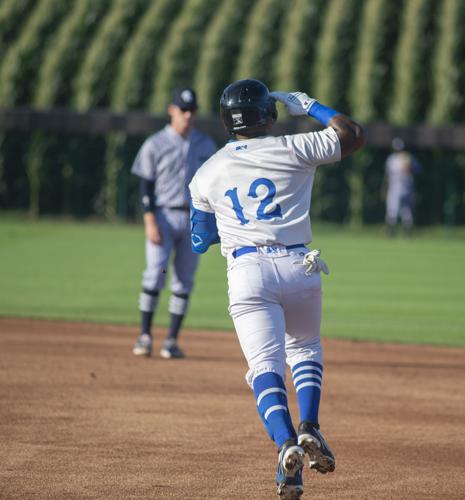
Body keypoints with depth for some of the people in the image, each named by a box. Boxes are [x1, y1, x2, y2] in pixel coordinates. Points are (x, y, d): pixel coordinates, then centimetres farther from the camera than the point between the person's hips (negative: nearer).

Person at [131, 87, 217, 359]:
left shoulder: (206, 145, 9)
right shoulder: (155, 145, -1)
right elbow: (146, 187, -3)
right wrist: (150, 222, -13)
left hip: (194, 219, 3)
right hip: (164, 216, -3)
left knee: (184, 280, 2)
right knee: (155, 274, -13)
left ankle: (173, 340, 6)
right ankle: (145, 336, -6)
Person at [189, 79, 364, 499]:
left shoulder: (208, 173, 10)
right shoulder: (294, 150, 3)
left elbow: (200, 241, 18)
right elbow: (354, 135, 15)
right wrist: (310, 106, 25)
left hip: (248, 272, 0)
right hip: (299, 267, 0)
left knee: (266, 365, -7)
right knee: (305, 350, 23)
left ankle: (286, 442, -30)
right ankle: (310, 427, 1)